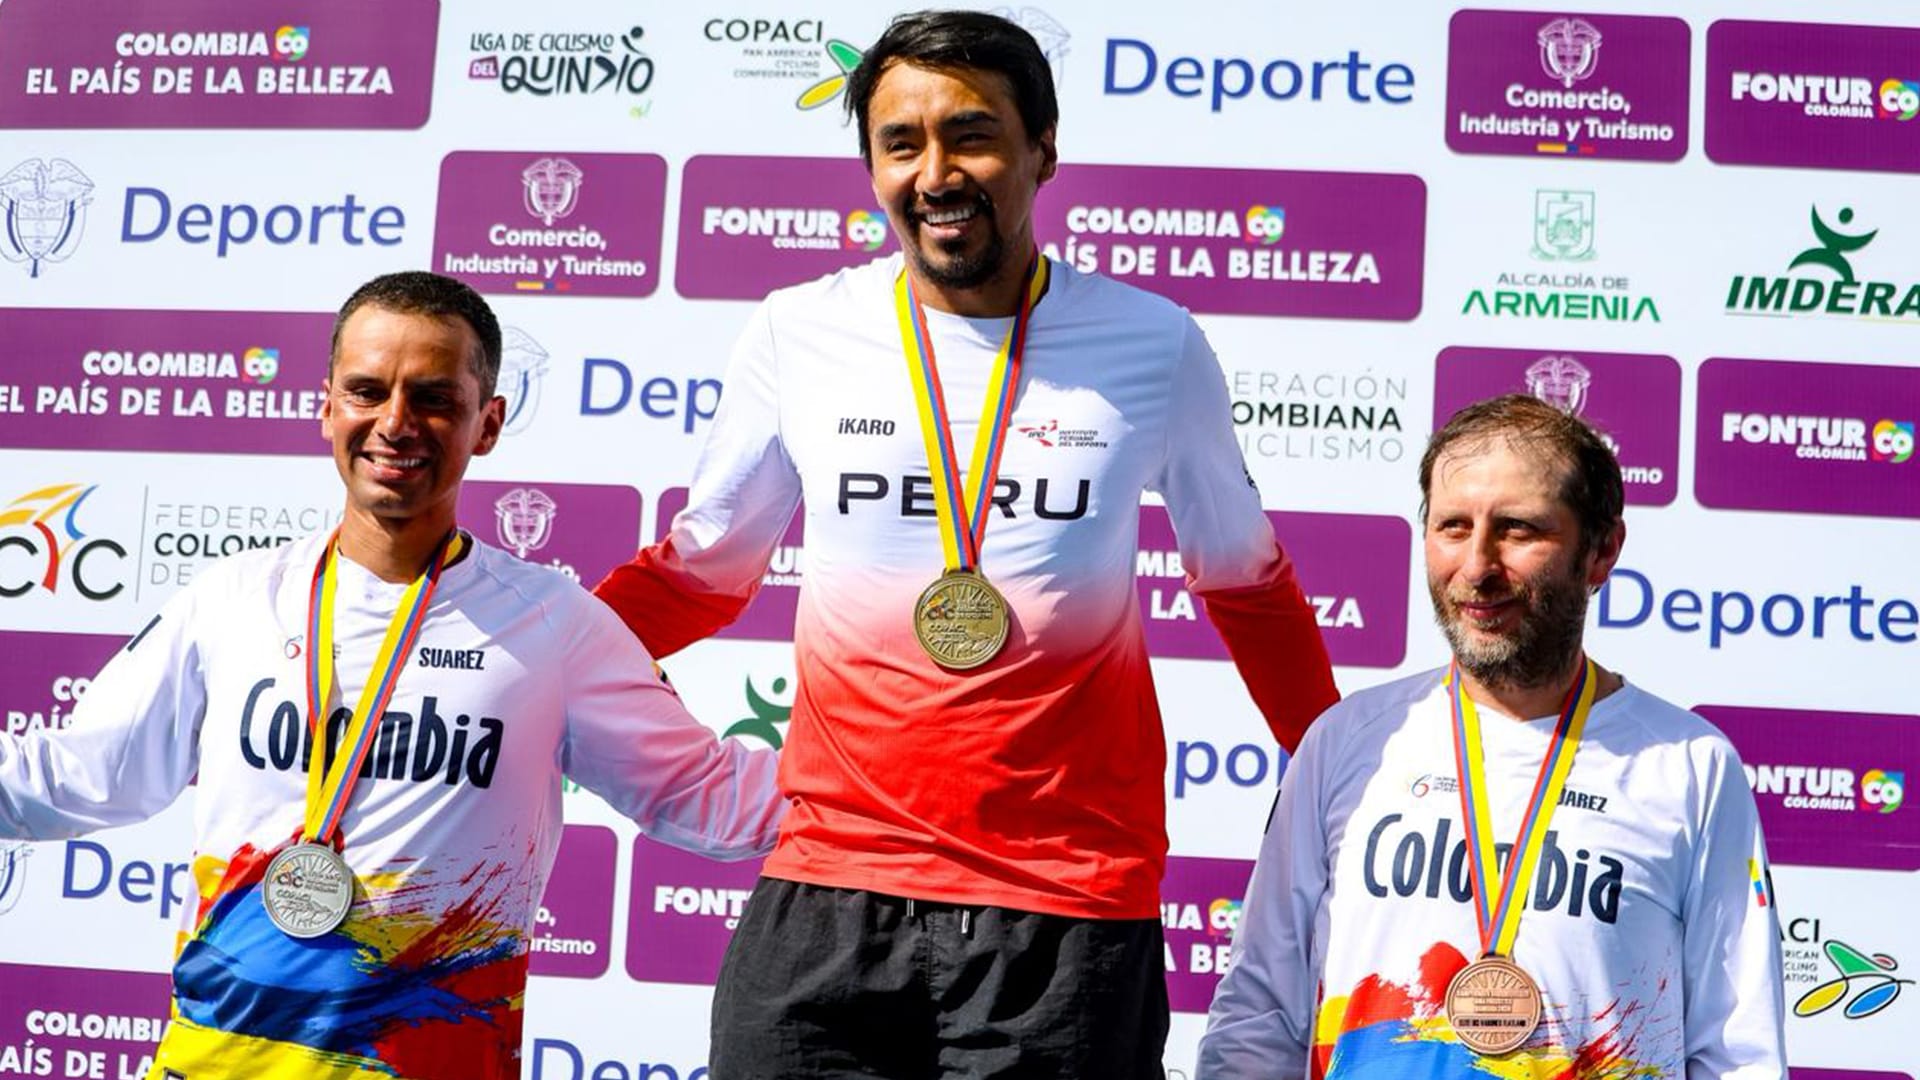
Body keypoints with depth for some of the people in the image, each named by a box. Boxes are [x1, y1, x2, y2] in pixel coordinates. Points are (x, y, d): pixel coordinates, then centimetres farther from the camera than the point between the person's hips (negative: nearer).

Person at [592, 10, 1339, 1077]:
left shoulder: (1156, 347, 0)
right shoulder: (800, 334, 2)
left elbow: (1246, 584, 14)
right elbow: (698, 572, 13)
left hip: (1072, 911, -1)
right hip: (831, 888, 1)